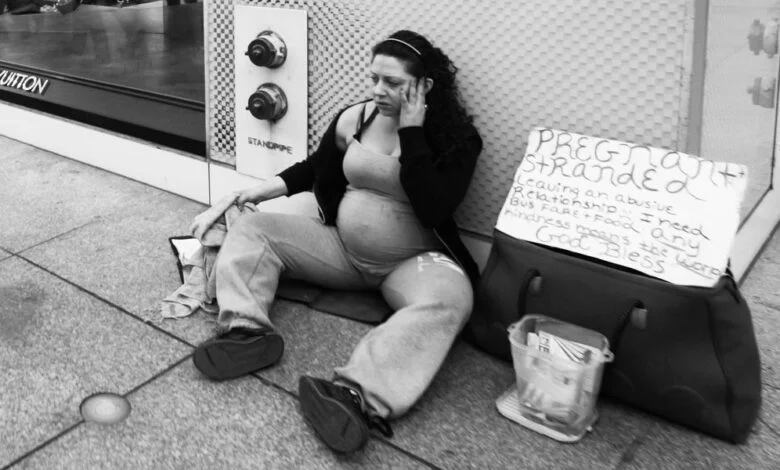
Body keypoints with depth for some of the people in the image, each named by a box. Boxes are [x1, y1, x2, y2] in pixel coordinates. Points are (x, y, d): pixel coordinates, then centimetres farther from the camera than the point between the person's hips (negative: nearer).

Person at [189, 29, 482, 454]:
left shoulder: (457, 139, -12)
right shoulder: (355, 118, -1)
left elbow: (434, 210, -26)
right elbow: (316, 169, 16)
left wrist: (411, 131, -23)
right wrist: (260, 190, 4)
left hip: (413, 261, -4)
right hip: (342, 247, 5)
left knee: (447, 300, -38)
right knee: (252, 228, -5)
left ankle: (357, 395, -54)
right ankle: (248, 330, -29)